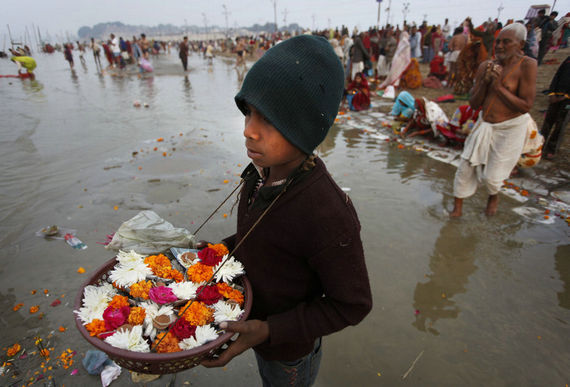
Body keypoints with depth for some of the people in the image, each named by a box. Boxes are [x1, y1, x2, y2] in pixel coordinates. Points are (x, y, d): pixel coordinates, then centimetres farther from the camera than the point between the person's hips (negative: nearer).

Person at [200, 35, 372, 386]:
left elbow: (352, 305, -25)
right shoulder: (263, 172, -18)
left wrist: (269, 331, -29)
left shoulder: (329, 216, -40)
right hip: (257, 320, 6)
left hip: (289, 351, -6)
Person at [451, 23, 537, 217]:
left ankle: (493, 196, 38)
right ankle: (457, 209, 19)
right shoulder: (485, 66, -1)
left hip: (510, 128, -4)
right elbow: (474, 104, 0)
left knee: (492, 175, 1)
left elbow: (526, 106, -19)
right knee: (465, 167, 3)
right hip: (485, 125, 5)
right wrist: (485, 82, -15)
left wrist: (499, 86, -21)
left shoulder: (527, 65, -14)